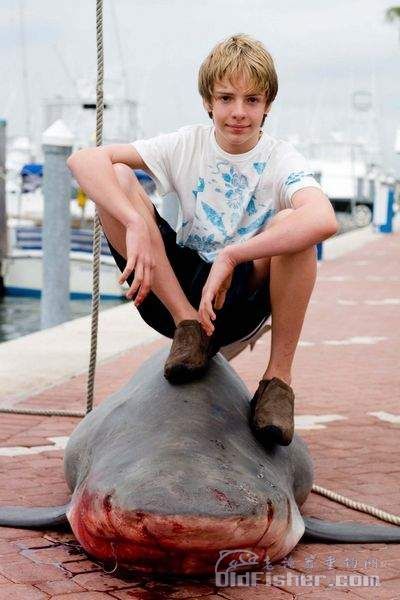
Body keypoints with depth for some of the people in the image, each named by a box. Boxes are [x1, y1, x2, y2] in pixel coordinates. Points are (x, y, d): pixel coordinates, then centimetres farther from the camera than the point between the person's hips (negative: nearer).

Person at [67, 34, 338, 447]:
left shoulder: (281, 161, -9)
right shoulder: (186, 145, -3)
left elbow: (324, 220, -33)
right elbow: (84, 160, -15)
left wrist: (229, 257, -37)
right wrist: (136, 223, -33)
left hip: (240, 301, -2)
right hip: (171, 291, 2)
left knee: (292, 226, -31)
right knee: (115, 178, -15)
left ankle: (278, 376, -17)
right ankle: (188, 326, -17)